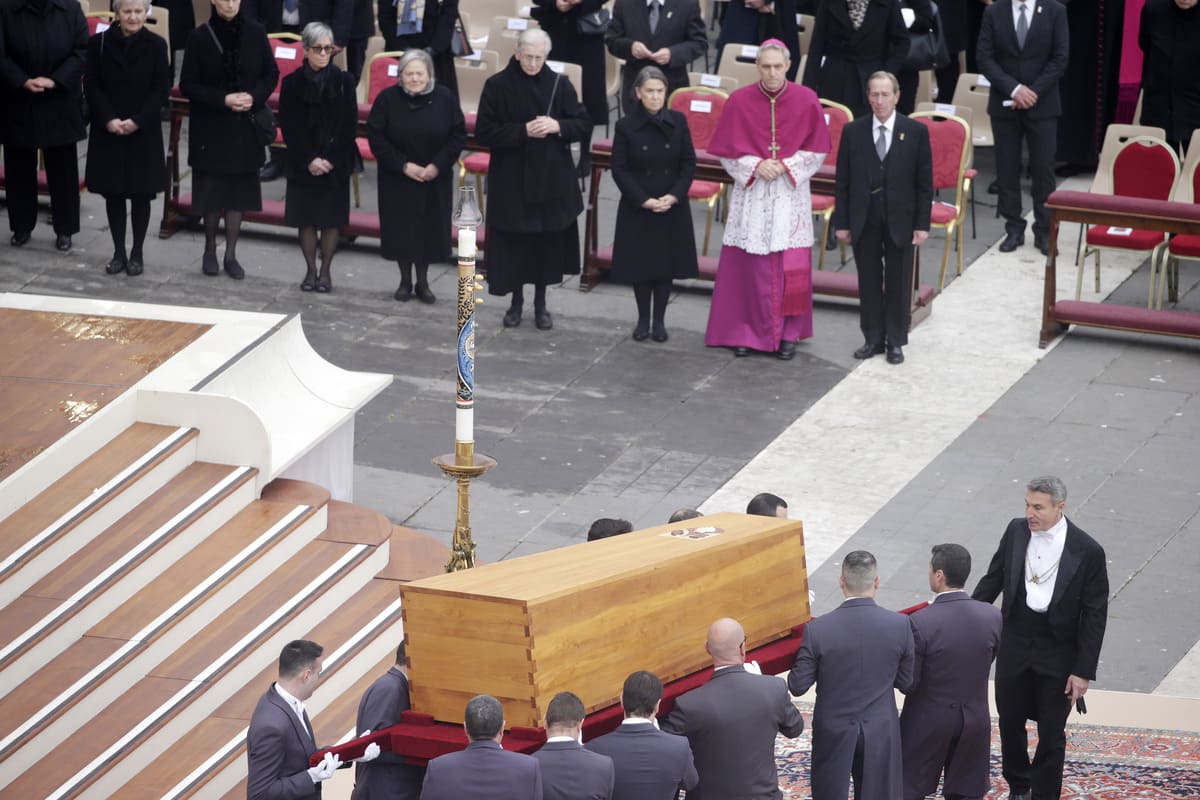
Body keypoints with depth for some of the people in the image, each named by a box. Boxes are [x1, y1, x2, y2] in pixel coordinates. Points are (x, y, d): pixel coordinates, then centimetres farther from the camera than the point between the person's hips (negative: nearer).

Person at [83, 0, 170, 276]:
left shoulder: (156, 45, -4)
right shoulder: (99, 43, -1)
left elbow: (161, 89, -5)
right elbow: (91, 85, -1)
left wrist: (137, 121, -15)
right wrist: (108, 119, -14)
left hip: (143, 132, -1)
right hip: (107, 132, 1)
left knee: (141, 195, 3)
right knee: (113, 193, 6)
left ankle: (137, 253, 14)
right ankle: (119, 252, 16)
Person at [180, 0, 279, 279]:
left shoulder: (255, 34, -2)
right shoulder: (200, 37, -7)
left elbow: (271, 75, 6)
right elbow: (187, 85, -6)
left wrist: (254, 96, -12)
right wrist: (223, 100, -17)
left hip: (245, 128, 2)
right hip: (210, 128, -2)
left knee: (239, 192, 4)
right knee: (212, 191, 3)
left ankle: (231, 254, 13)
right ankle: (210, 249, 22)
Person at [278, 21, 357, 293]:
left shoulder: (343, 81, -2)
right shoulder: (292, 82, -1)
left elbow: (349, 125, -3)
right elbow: (289, 126, -3)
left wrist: (330, 159, -11)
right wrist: (309, 160, -12)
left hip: (336, 165, 0)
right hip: (302, 164, 0)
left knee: (331, 220, 3)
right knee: (306, 219, 5)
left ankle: (325, 271, 13)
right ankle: (311, 270, 16)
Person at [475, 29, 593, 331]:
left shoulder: (558, 84, -1)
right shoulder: (497, 85, -6)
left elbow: (585, 125, 1)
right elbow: (484, 133, -9)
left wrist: (557, 126, -18)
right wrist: (523, 131, -19)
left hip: (552, 177, 2)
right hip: (511, 178, -1)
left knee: (547, 241, 8)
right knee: (513, 242, 4)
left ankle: (541, 303, 22)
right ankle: (516, 301, 21)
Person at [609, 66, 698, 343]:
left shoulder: (678, 122, -2)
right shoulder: (626, 126, -7)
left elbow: (689, 162, 0)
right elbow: (619, 169, -7)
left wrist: (674, 196, -12)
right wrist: (643, 200, -15)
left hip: (672, 207, 1)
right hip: (637, 207, -1)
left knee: (667, 262, 7)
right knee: (640, 262, 6)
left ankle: (660, 320, 19)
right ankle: (643, 320, 20)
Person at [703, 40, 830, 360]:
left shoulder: (806, 100, -3)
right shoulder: (739, 101, -4)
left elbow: (817, 150, 2)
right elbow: (727, 151, 1)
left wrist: (786, 166, -12)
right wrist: (756, 166, -14)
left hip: (791, 193, 0)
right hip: (751, 194, 0)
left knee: (791, 266, 0)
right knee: (748, 264, 1)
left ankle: (788, 333, 11)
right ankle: (745, 330, 12)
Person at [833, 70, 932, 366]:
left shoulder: (916, 132, -4)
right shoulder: (853, 131, 0)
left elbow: (924, 183, -1)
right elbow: (843, 181, 2)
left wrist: (922, 224, -5)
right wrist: (842, 222, -1)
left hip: (900, 220, -1)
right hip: (864, 220, 1)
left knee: (898, 282, 6)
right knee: (869, 281, 8)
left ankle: (896, 341, 16)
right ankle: (873, 338, 19)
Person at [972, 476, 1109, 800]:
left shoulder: (1087, 551, -17)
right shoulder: (1016, 531, -6)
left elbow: (1095, 615, -12)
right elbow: (993, 579, 8)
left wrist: (1083, 671, -12)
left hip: (1058, 654, -4)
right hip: (1014, 647, 4)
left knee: (1051, 733, 8)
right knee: (1010, 722, 17)